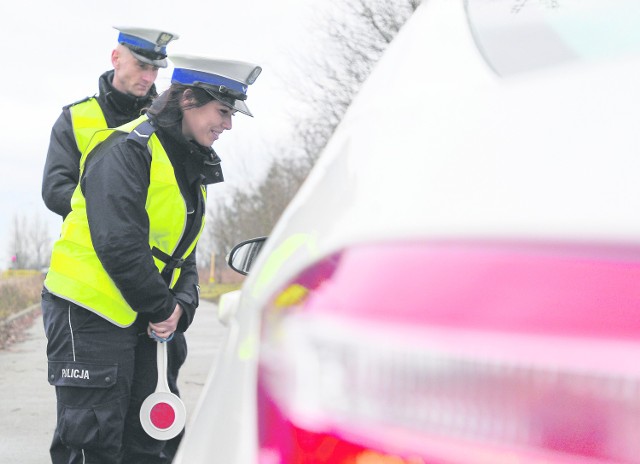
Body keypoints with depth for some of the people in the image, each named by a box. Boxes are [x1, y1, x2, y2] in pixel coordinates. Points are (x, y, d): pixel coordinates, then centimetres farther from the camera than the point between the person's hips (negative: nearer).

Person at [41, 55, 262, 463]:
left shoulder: (191, 167, 15)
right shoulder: (127, 150, -15)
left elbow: (183, 254, 16)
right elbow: (118, 244, -24)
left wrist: (181, 307, -3)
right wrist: (162, 309, -15)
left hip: (137, 320, 9)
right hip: (88, 311, -9)